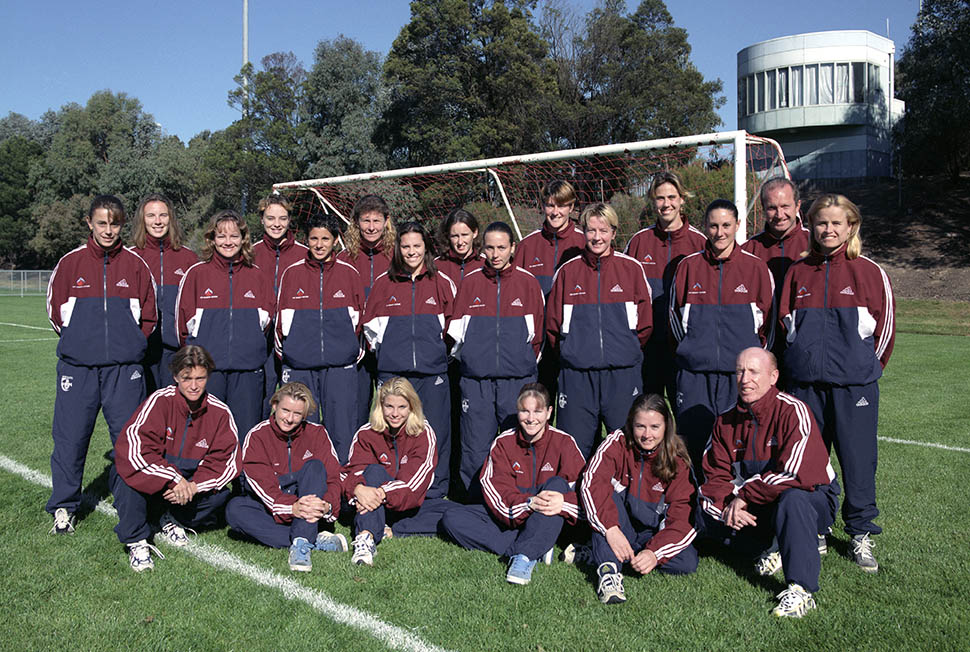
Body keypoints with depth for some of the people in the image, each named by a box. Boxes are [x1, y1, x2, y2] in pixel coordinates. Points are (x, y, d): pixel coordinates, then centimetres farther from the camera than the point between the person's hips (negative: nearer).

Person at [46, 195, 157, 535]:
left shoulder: (135, 265, 5)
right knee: (70, 436, 3)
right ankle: (63, 507, 19)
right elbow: (56, 311, 11)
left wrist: (127, 345, 6)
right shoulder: (70, 262, 4)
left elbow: (148, 316, 11)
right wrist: (82, 340, 9)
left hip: (125, 368, 0)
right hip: (77, 366, 0)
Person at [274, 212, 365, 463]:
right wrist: (286, 356, 8)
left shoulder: (349, 273, 6)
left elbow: (358, 319, 11)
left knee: (342, 430, 0)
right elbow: (281, 321, 11)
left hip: (340, 366, 0)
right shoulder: (291, 273, 8)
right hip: (299, 367, 1)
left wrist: (350, 352, 7)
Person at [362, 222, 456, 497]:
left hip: (432, 371, 0)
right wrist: (386, 352, 11)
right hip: (393, 371, 1)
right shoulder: (384, 283, 8)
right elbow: (371, 325, 15)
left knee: (435, 432, 0)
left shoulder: (442, 283, 6)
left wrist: (435, 348, 10)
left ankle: (436, 492, 12)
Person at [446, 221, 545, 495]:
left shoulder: (528, 282, 6)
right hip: (476, 381, 1)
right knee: (475, 450, 3)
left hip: (518, 380, 0)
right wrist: (473, 360, 3)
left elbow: (537, 334, 10)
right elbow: (454, 332, 10)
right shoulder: (470, 282, 8)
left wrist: (523, 362, 5)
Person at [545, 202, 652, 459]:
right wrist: (575, 353, 6)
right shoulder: (568, 271, 7)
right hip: (577, 376, 1)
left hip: (623, 374, 0)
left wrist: (625, 351, 6)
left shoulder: (631, 268, 5)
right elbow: (553, 325, 11)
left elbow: (644, 324, 9)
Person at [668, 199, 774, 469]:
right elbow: (675, 316, 14)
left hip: (742, 373, -1)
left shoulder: (756, 267, 4)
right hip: (694, 375, 1)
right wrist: (694, 349, 8)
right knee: (693, 443, 2)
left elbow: (768, 319, 10)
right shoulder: (688, 266, 6)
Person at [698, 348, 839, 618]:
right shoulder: (727, 421, -1)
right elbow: (714, 477, -1)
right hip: (760, 507, 7)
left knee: (792, 499, -38)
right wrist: (727, 506, -22)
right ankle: (777, 545, 4)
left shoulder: (793, 411, -19)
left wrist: (744, 496, -22)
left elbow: (795, 475, -28)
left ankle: (801, 589, -33)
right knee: (711, 515, -11)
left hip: (814, 500, -6)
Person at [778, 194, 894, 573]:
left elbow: (885, 327, 6)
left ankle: (861, 534, 17)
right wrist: (808, 358, 8)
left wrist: (865, 367, 8)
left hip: (854, 383, -2)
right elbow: (786, 321, 14)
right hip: (805, 381, 2)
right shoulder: (798, 273, 8)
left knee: (858, 458, 1)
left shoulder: (870, 273, 2)